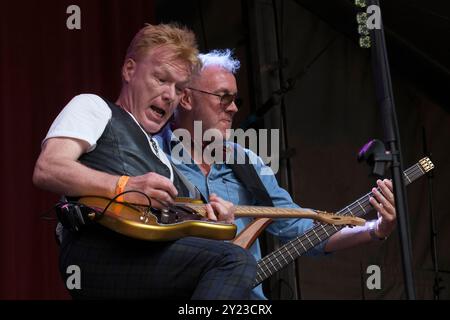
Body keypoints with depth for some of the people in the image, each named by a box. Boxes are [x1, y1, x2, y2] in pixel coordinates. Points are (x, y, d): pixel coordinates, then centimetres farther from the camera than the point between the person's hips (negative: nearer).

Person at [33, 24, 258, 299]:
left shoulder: (158, 155, 38)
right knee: (234, 261, -28)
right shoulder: (93, 107, 15)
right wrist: (124, 187, -17)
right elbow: (47, 170, -5)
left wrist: (214, 224, 10)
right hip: (100, 250, -8)